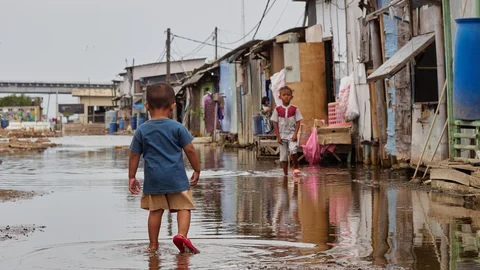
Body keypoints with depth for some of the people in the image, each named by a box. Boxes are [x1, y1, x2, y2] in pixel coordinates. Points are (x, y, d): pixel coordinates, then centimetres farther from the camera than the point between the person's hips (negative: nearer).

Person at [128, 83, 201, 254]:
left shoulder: (142, 131, 1)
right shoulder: (177, 127, -4)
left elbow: (134, 155, 4)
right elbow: (190, 150, -4)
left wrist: (131, 177, 13)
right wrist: (197, 171, 7)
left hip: (153, 179, 2)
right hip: (176, 177, -2)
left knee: (155, 210, 10)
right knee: (183, 207, 3)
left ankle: (153, 244, 15)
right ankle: (182, 234, -19)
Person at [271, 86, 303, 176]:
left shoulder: (294, 109, -1)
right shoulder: (277, 109, -1)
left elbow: (298, 122, 0)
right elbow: (275, 123, 1)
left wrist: (295, 134, -11)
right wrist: (278, 136, -5)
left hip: (291, 134, -1)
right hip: (282, 135, 1)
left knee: (293, 149, -24)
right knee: (283, 155, 3)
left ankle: (295, 167, -3)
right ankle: (285, 174, 12)